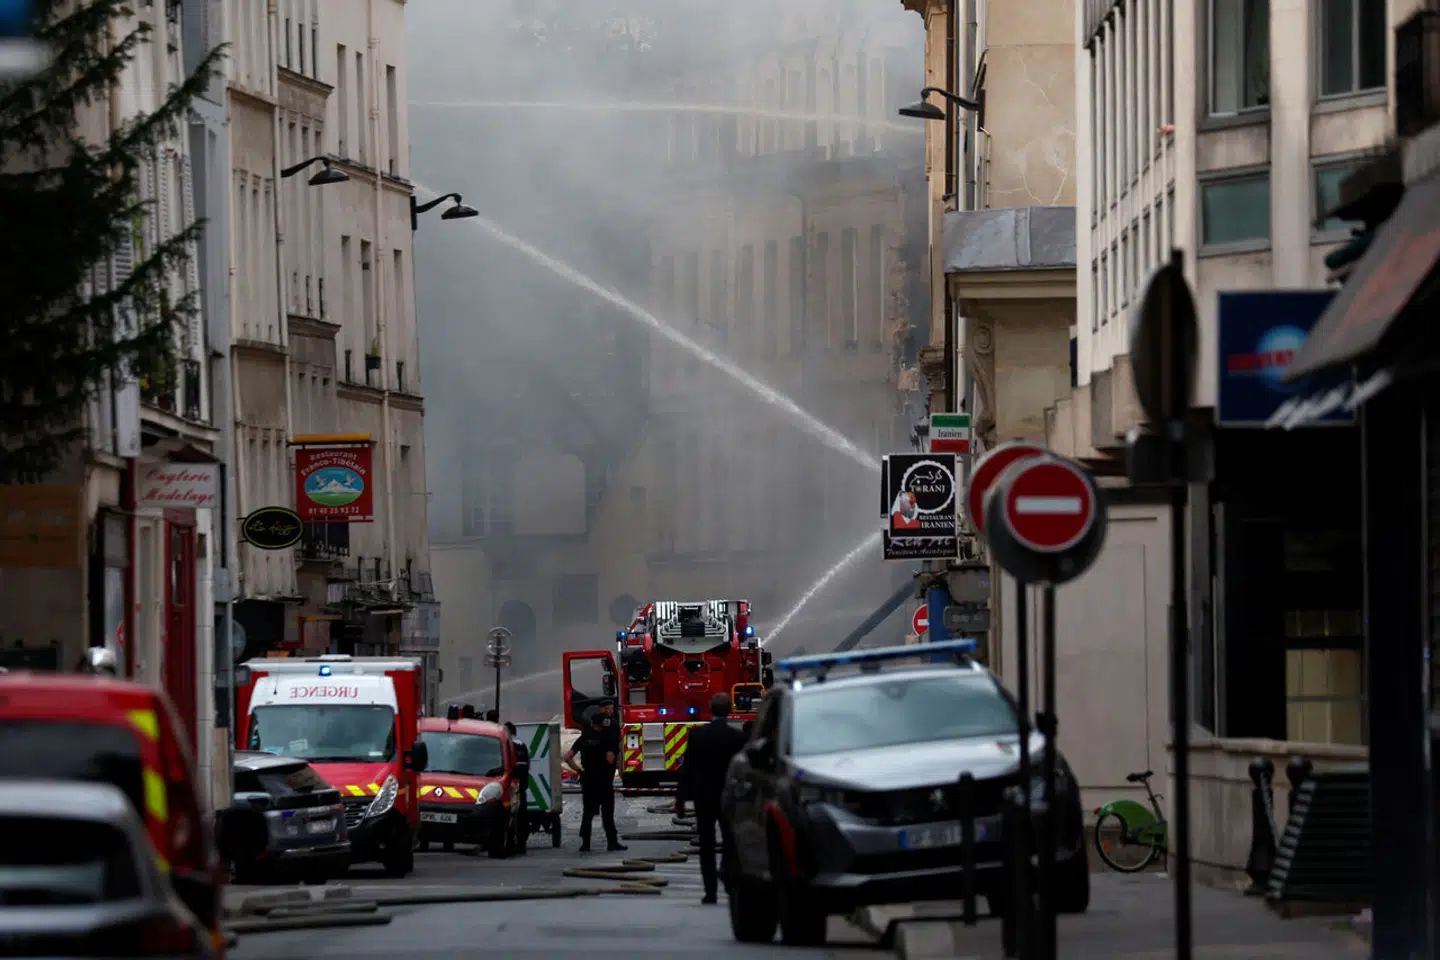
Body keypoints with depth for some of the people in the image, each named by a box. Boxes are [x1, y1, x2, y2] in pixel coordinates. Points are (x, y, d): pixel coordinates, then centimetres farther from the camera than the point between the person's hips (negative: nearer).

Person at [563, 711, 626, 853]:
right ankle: (612, 842, 2)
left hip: (588, 781, 4)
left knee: (587, 813, 7)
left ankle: (585, 843, 4)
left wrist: (578, 770, 6)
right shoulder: (605, 739, -8)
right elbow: (610, 758, -19)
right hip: (604, 781, -4)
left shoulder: (583, 739, 5)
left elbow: (567, 757, 1)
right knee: (607, 813, 1)